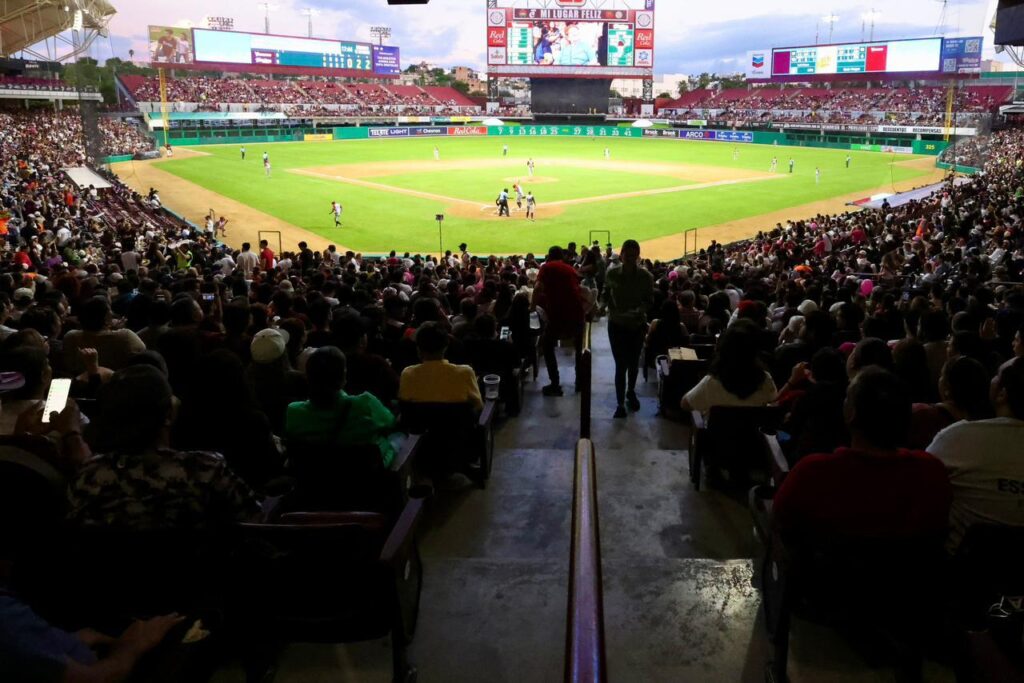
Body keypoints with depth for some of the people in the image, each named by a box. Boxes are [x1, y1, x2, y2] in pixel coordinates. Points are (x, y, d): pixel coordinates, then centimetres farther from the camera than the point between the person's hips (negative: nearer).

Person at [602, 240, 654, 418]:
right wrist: (611, 308, -13)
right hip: (617, 324, -1)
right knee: (621, 364, -4)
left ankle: (631, 393, 42)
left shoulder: (646, 276, -12)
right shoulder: (612, 273, -10)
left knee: (633, 362, 17)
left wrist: (639, 311, -24)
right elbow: (606, 295, 3)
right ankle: (620, 403, 7)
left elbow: (649, 301, -6)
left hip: (637, 325, 1)